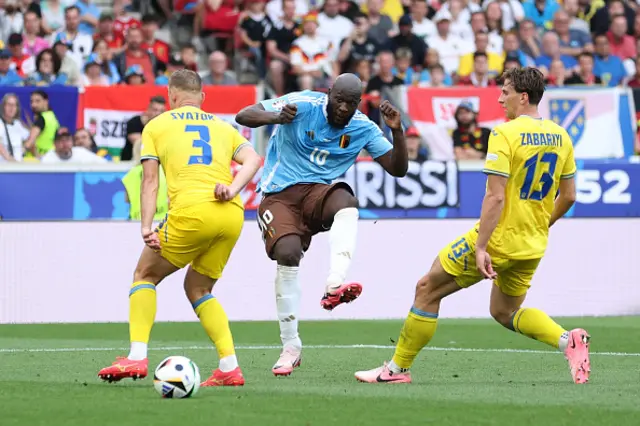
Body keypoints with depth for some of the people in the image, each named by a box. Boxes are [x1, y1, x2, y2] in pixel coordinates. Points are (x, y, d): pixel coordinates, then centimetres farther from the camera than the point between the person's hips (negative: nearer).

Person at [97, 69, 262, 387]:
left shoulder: (156, 126, 17)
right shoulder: (222, 127, 26)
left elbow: (150, 181, 6)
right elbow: (252, 159, 8)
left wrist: (146, 229, -1)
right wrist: (232, 189, -5)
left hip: (191, 210, -4)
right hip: (233, 214, 4)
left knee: (145, 275, 16)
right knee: (198, 288, 22)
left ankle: (137, 357, 1)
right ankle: (230, 367, 8)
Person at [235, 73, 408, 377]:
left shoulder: (363, 129, 3)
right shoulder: (303, 104, -8)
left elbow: (398, 169, 3)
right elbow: (243, 116, -13)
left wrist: (397, 131, -14)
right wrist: (276, 118, -34)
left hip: (319, 193, 2)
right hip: (279, 195, -2)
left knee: (346, 201, -34)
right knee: (288, 252, -26)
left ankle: (334, 286, -50)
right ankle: (290, 347, -10)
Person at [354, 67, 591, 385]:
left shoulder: (504, 134, -16)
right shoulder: (560, 136, 5)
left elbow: (495, 197, -22)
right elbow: (568, 196, 11)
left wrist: (480, 247, -21)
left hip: (499, 239, -7)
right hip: (532, 248, 7)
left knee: (427, 290, 7)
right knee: (505, 313, 24)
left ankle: (398, 368, 12)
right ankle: (568, 340, 0)